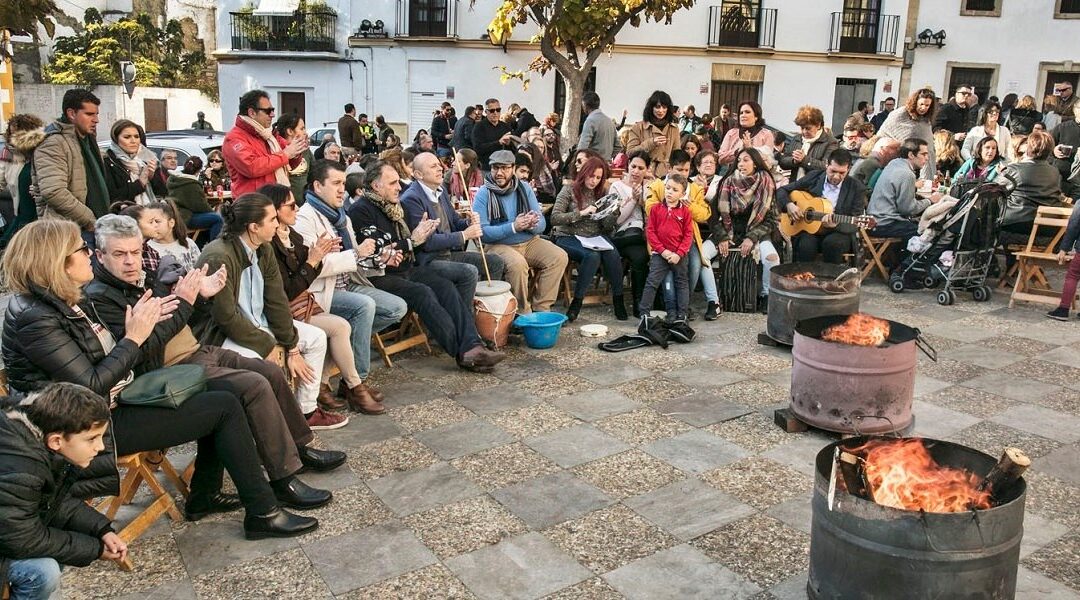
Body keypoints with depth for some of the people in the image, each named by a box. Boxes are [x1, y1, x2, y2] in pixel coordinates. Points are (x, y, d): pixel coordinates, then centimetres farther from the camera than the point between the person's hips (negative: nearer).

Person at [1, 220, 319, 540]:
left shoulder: (64, 305, 9)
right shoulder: (35, 320, -21)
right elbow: (92, 386, -24)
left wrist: (140, 323, -2)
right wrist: (134, 337, -16)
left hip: (112, 404, 10)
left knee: (219, 399, 9)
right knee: (225, 407, -12)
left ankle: (204, 495, 16)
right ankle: (264, 514, -5)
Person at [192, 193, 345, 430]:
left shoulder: (265, 250, -1)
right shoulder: (218, 258, -25)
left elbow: (277, 301, 0)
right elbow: (227, 317, -25)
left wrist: (292, 348, -2)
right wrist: (270, 347, -19)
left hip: (258, 323, 9)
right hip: (220, 334, -9)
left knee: (316, 338, 5)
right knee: (254, 364, -37)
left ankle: (307, 411, 14)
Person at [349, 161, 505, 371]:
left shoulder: (392, 207, 18)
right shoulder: (361, 211, -9)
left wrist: (421, 234, 2)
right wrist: (412, 241, -12)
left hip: (406, 269, 8)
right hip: (380, 277, -8)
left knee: (446, 286, -16)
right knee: (422, 292, -29)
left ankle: (472, 346, -28)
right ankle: (463, 352, -28)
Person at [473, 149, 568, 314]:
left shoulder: (524, 188, 6)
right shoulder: (483, 194, -6)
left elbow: (542, 224, 3)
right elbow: (481, 232, -16)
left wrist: (533, 224, -22)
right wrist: (513, 227, -26)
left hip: (529, 241, 5)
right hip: (498, 245, -5)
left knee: (559, 257, -15)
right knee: (517, 263, -34)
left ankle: (540, 308, -5)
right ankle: (523, 312, -15)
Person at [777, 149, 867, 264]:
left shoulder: (857, 188, -2)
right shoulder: (813, 177, 2)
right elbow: (781, 190, 9)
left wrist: (836, 224, -26)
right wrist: (788, 205, -12)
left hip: (838, 233, 0)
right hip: (809, 229, 0)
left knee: (832, 243, -34)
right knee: (806, 245, -33)